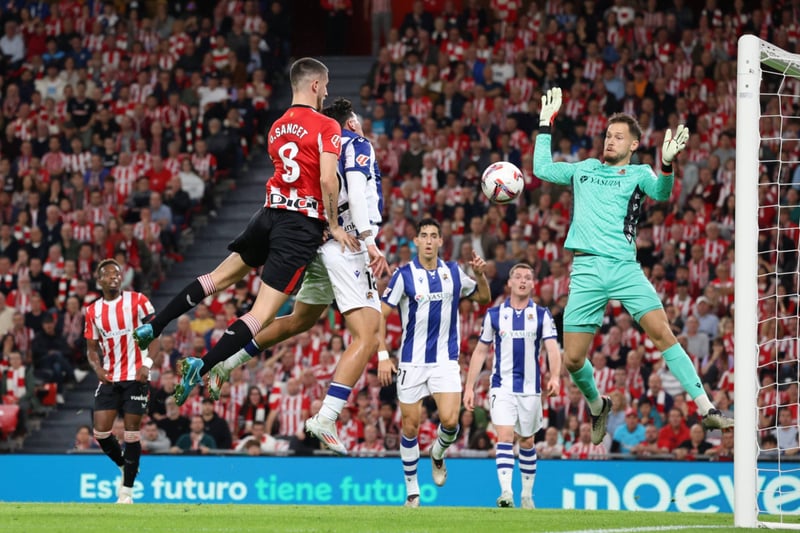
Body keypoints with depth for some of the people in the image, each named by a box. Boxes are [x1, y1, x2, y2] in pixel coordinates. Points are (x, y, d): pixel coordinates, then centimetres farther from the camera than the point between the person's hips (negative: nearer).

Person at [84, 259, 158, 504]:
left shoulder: (137, 301, -3)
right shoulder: (93, 311, 8)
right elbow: (92, 346, 12)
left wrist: (148, 364, -15)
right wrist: (97, 367, -8)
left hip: (136, 376, -4)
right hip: (109, 378, 4)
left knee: (131, 433, -4)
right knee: (101, 431, -5)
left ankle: (127, 491, 3)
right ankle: (125, 467, 23)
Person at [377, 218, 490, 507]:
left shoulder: (453, 271, 3)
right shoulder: (404, 275, -6)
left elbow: (483, 298, 16)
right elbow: (381, 315, -3)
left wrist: (480, 274, -4)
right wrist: (382, 356, -10)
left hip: (446, 360, 1)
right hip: (412, 361, -1)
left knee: (450, 420, -15)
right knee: (410, 425, 1)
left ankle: (438, 454, 20)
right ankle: (412, 491, 14)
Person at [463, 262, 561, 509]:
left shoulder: (542, 315, 3)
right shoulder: (494, 314, 4)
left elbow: (552, 348, -7)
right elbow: (480, 351, 9)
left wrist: (555, 376, -26)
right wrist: (469, 387, 4)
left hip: (530, 388, 1)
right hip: (502, 386, -1)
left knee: (527, 442, 10)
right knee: (504, 437, -16)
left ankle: (527, 495, 21)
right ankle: (506, 492, -25)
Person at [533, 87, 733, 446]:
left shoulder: (638, 173, 10)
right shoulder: (585, 168, 21)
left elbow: (660, 193, -11)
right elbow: (543, 169, 29)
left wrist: (666, 164, -30)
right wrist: (545, 123, 28)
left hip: (624, 268, -3)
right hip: (586, 270, 3)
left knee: (662, 332, -17)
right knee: (572, 359, -2)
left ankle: (706, 409, -17)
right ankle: (597, 405, 28)